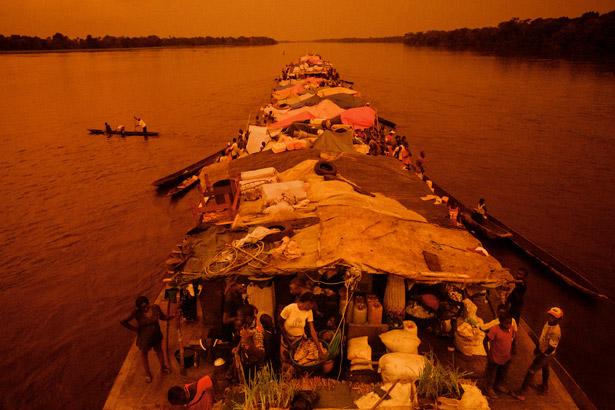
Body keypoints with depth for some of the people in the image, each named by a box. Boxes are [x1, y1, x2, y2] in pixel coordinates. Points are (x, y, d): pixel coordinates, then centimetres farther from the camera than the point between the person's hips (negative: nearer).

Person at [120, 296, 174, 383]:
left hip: (156, 335, 2)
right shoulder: (136, 313, -26)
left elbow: (163, 317, -4)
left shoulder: (155, 308, -18)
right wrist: (134, 328, -15)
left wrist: (173, 316, -21)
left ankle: (163, 366, 52)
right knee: (144, 353, 21)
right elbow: (122, 322, -18)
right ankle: (147, 373, 46)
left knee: (159, 350, 24)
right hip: (144, 337, -2)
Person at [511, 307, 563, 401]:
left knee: (531, 371, 0)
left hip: (546, 354, -9)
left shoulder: (555, 332, -35)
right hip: (542, 350, 9)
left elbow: (551, 348, -28)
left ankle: (521, 393, 10)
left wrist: (540, 357, -20)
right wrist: (537, 347, 14)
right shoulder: (548, 322, -9)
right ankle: (545, 387, 53)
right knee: (545, 368, 28)